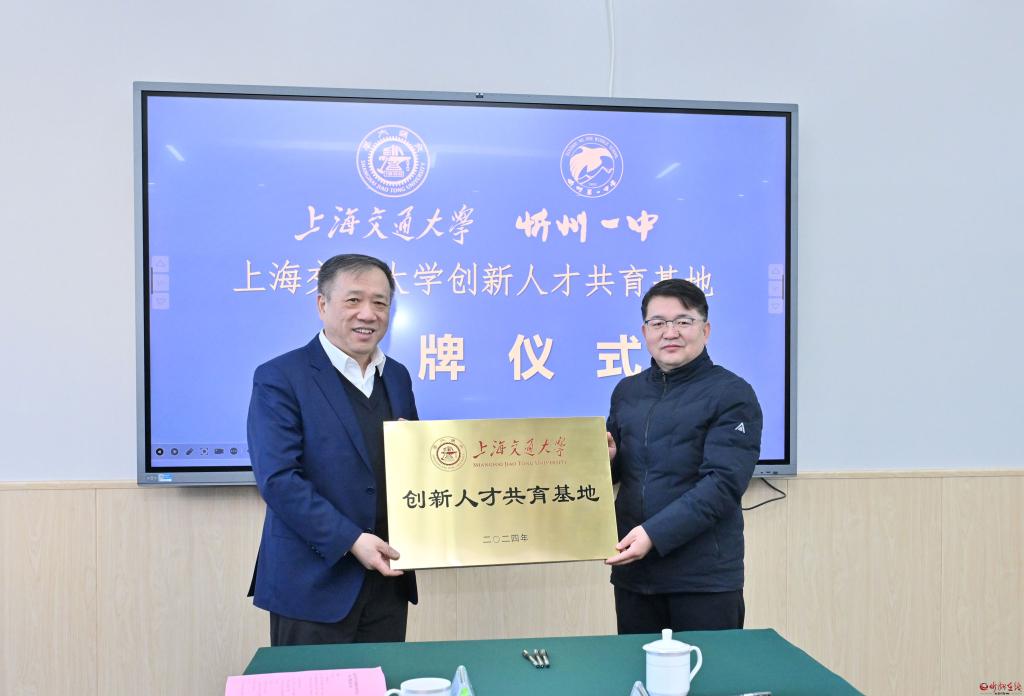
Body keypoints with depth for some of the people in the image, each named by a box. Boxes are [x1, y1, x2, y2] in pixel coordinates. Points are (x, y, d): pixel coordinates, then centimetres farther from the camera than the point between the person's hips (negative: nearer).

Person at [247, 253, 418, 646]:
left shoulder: (397, 376, 9)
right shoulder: (279, 378, -10)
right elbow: (277, 478, -17)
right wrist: (349, 540, -20)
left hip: (386, 576, 6)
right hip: (314, 582, -5)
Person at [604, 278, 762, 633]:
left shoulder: (732, 395, -6)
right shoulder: (626, 392, 10)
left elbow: (723, 482, -15)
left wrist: (655, 533, -22)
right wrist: (607, 458, -2)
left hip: (704, 577, -5)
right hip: (632, 569, 5)